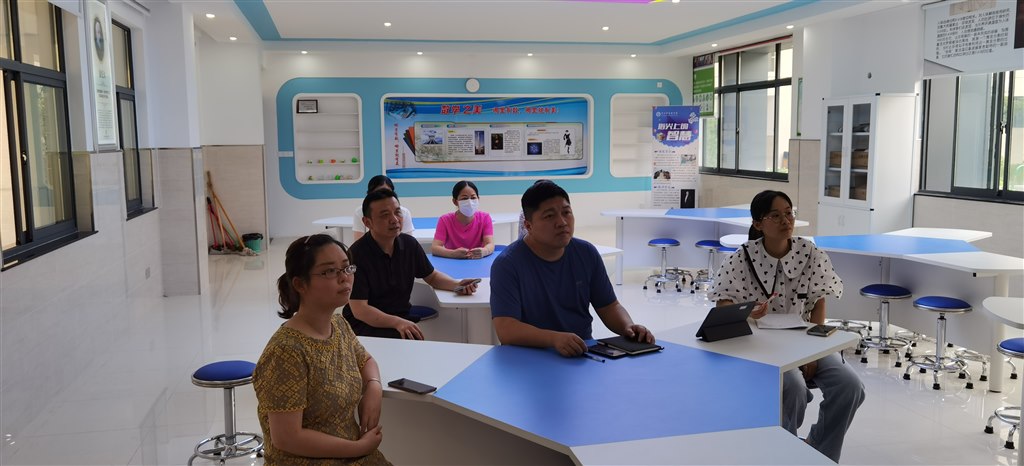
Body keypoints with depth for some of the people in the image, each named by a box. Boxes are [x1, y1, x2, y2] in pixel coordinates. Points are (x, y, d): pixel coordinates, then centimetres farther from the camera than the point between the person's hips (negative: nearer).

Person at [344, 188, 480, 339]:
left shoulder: (410, 244, 3)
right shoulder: (357, 254, -15)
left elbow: (431, 276, 20)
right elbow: (359, 310, -19)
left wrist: (457, 285, -2)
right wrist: (396, 322, -34)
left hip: (403, 315, 6)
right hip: (365, 323, -6)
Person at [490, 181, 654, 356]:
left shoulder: (587, 253, 7)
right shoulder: (506, 264, -10)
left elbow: (609, 306, 14)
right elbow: (505, 330, -20)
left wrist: (628, 327, -8)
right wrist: (555, 338, -36)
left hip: (585, 353, 5)